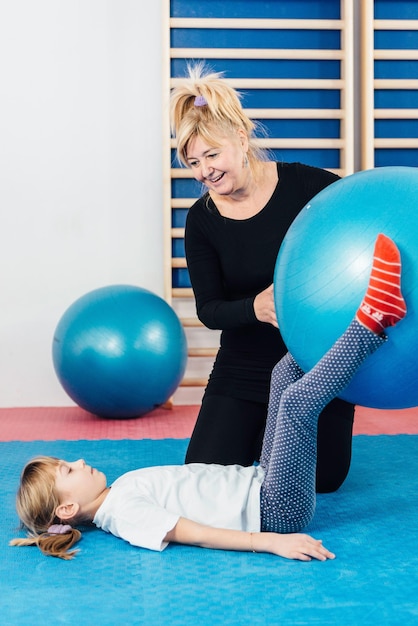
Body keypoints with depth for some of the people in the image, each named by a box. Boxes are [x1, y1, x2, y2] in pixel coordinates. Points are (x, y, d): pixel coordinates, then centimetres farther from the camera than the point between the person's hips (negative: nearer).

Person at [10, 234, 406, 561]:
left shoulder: (122, 489, 12)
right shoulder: (124, 512, -16)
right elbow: (196, 534, -27)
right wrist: (270, 541, -37)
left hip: (258, 481, 9)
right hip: (277, 511, -9)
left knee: (288, 370, 10)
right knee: (298, 398, -30)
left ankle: (375, 314, 1)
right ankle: (371, 320, -17)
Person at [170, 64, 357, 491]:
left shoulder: (304, 185, -15)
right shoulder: (201, 220, -9)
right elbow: (209, 309, -9)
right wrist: (255, 308, -29)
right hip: (245, 367, 2)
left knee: (323, 480, 8)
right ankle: (258, 434, 29)